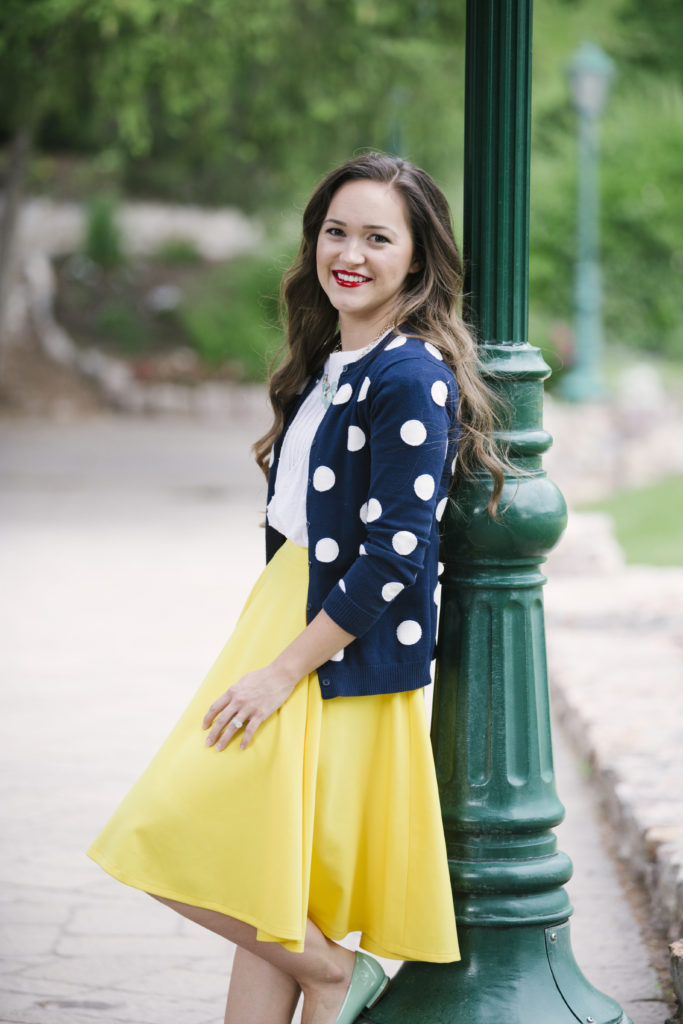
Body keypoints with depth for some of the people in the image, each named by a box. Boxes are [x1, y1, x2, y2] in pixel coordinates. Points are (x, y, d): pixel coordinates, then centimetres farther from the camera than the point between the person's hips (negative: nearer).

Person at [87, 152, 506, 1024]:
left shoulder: (412, 378, -15)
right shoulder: (329, 362, 13)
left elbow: (393, 559, -20)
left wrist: (282, 671, -17)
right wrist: (260, 656, 15)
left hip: (341, 655, -9)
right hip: (288, 617, 9)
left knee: (182, 854, -9)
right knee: (264, 896, 8)